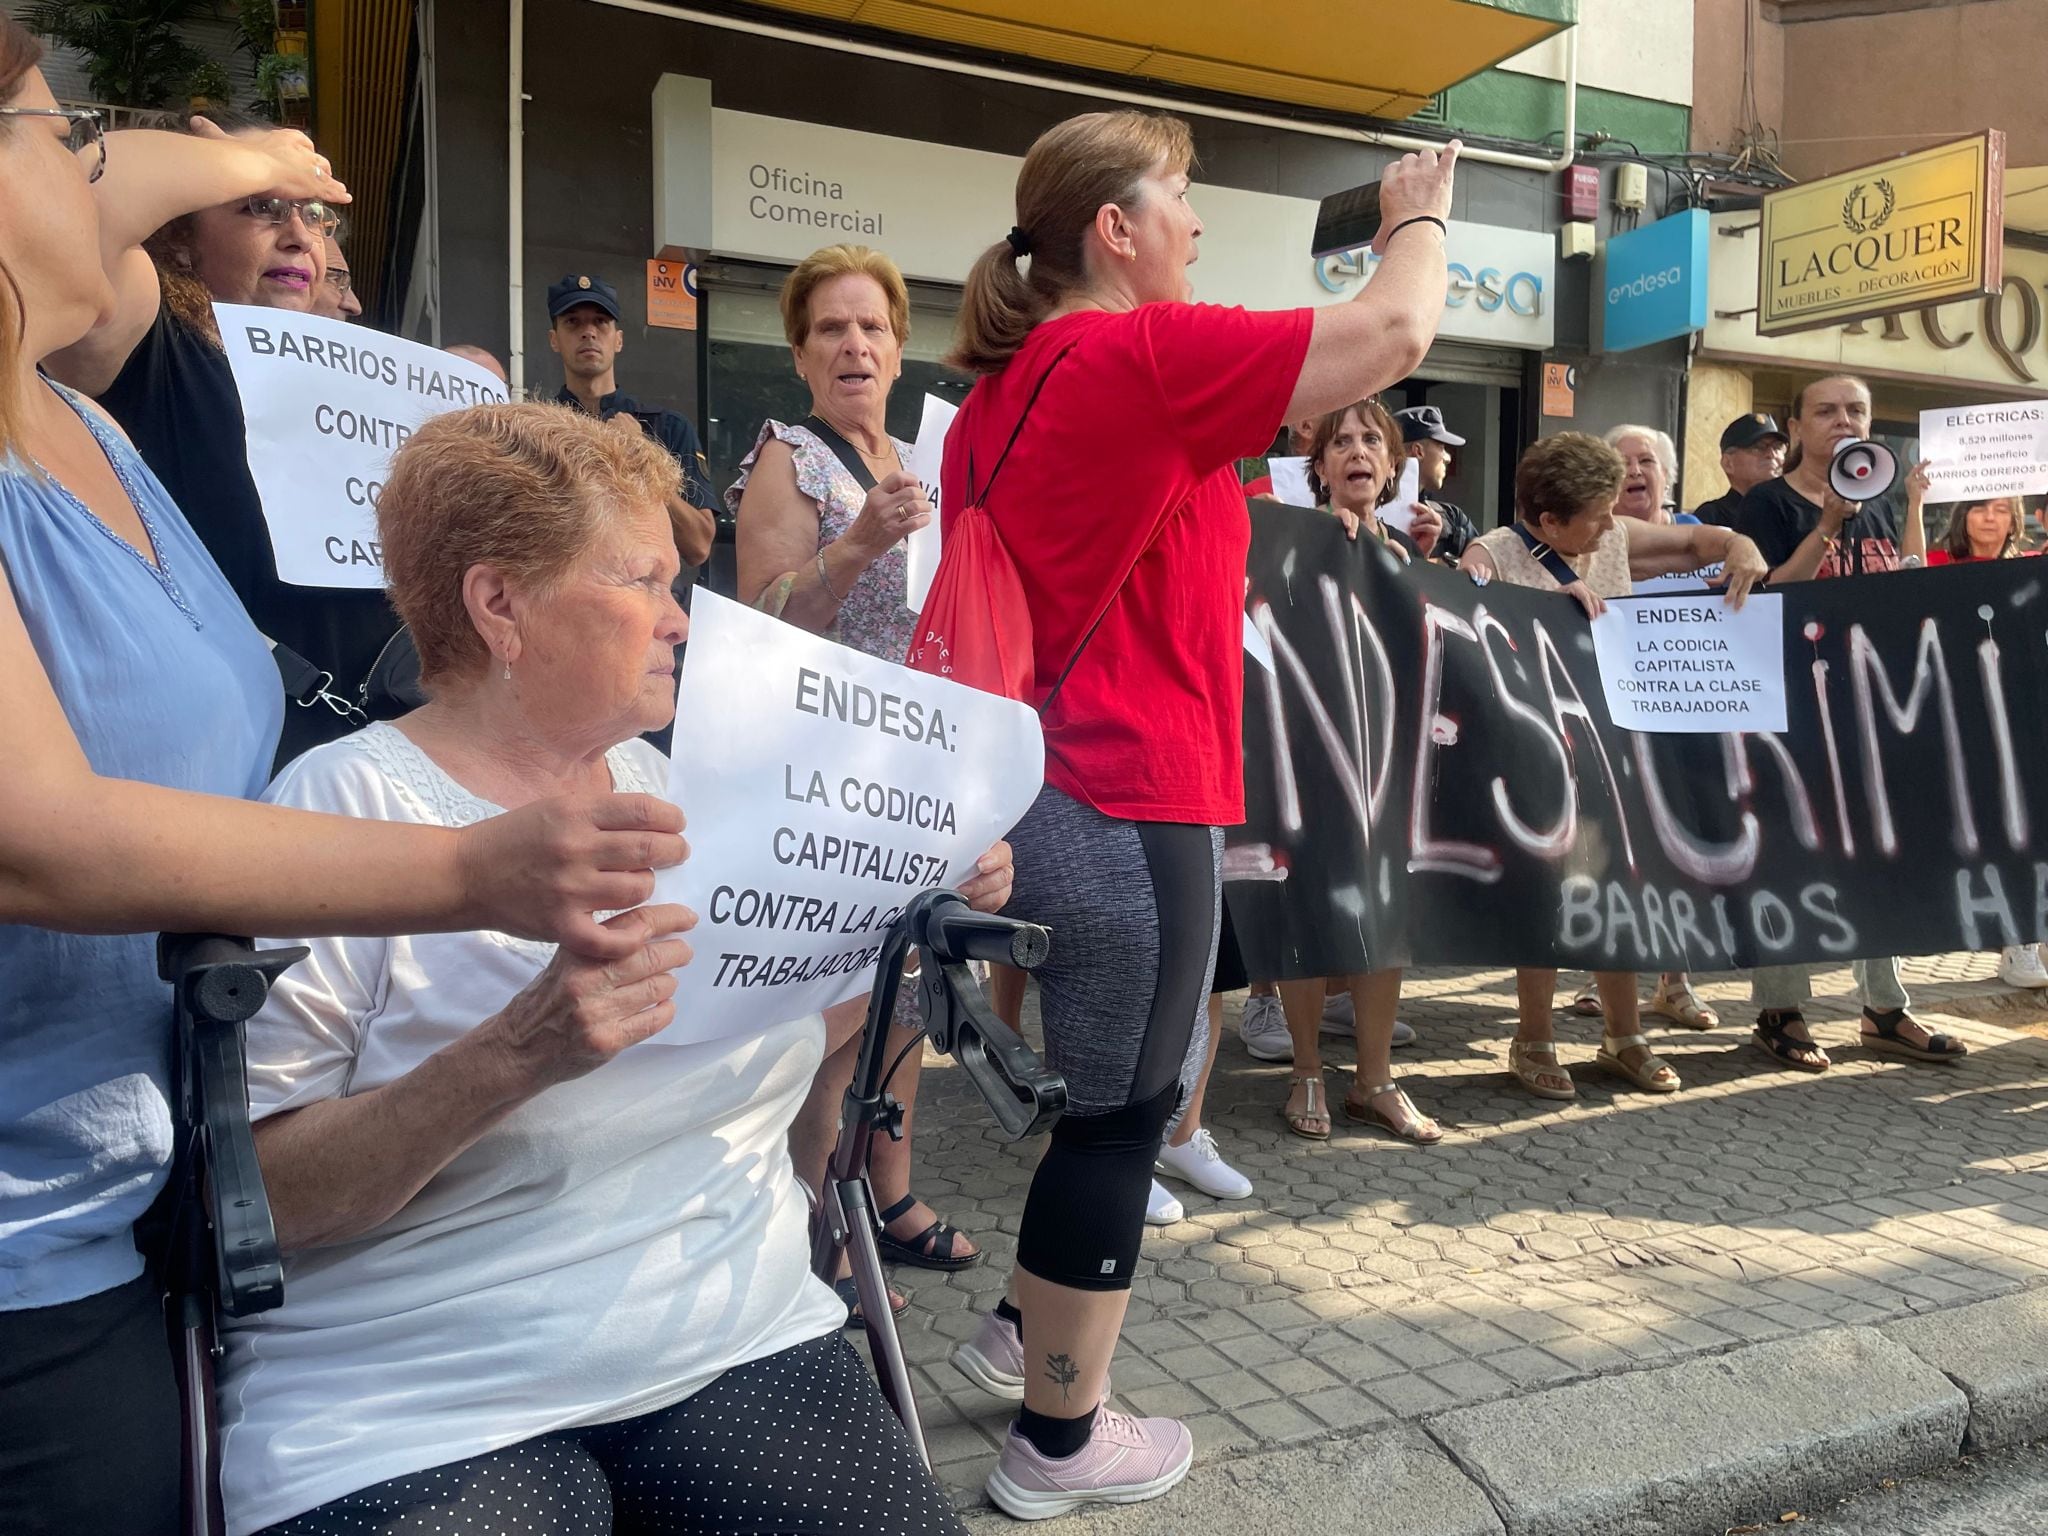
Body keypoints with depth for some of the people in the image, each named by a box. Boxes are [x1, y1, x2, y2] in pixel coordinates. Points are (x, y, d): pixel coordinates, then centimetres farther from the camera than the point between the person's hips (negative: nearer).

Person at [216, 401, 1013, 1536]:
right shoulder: (345, 809, -10)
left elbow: (789, 1042, 16)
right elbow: (252, 1195, -14)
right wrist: (514, 1055, -28)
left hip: (742, 1345, 5)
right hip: (420, 1420, -4)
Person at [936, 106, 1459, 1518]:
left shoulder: (1003, 387, 13)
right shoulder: (1144, 355, -14)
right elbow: (1396, 335, -13)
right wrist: (1419, 216, 5)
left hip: (1036, 782, 9)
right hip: (1130, 799, -9)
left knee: (1103, 1086, 24)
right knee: (1119, 1114, 5)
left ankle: (1026, 1328, 40)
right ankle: (1061, 1441, 20)